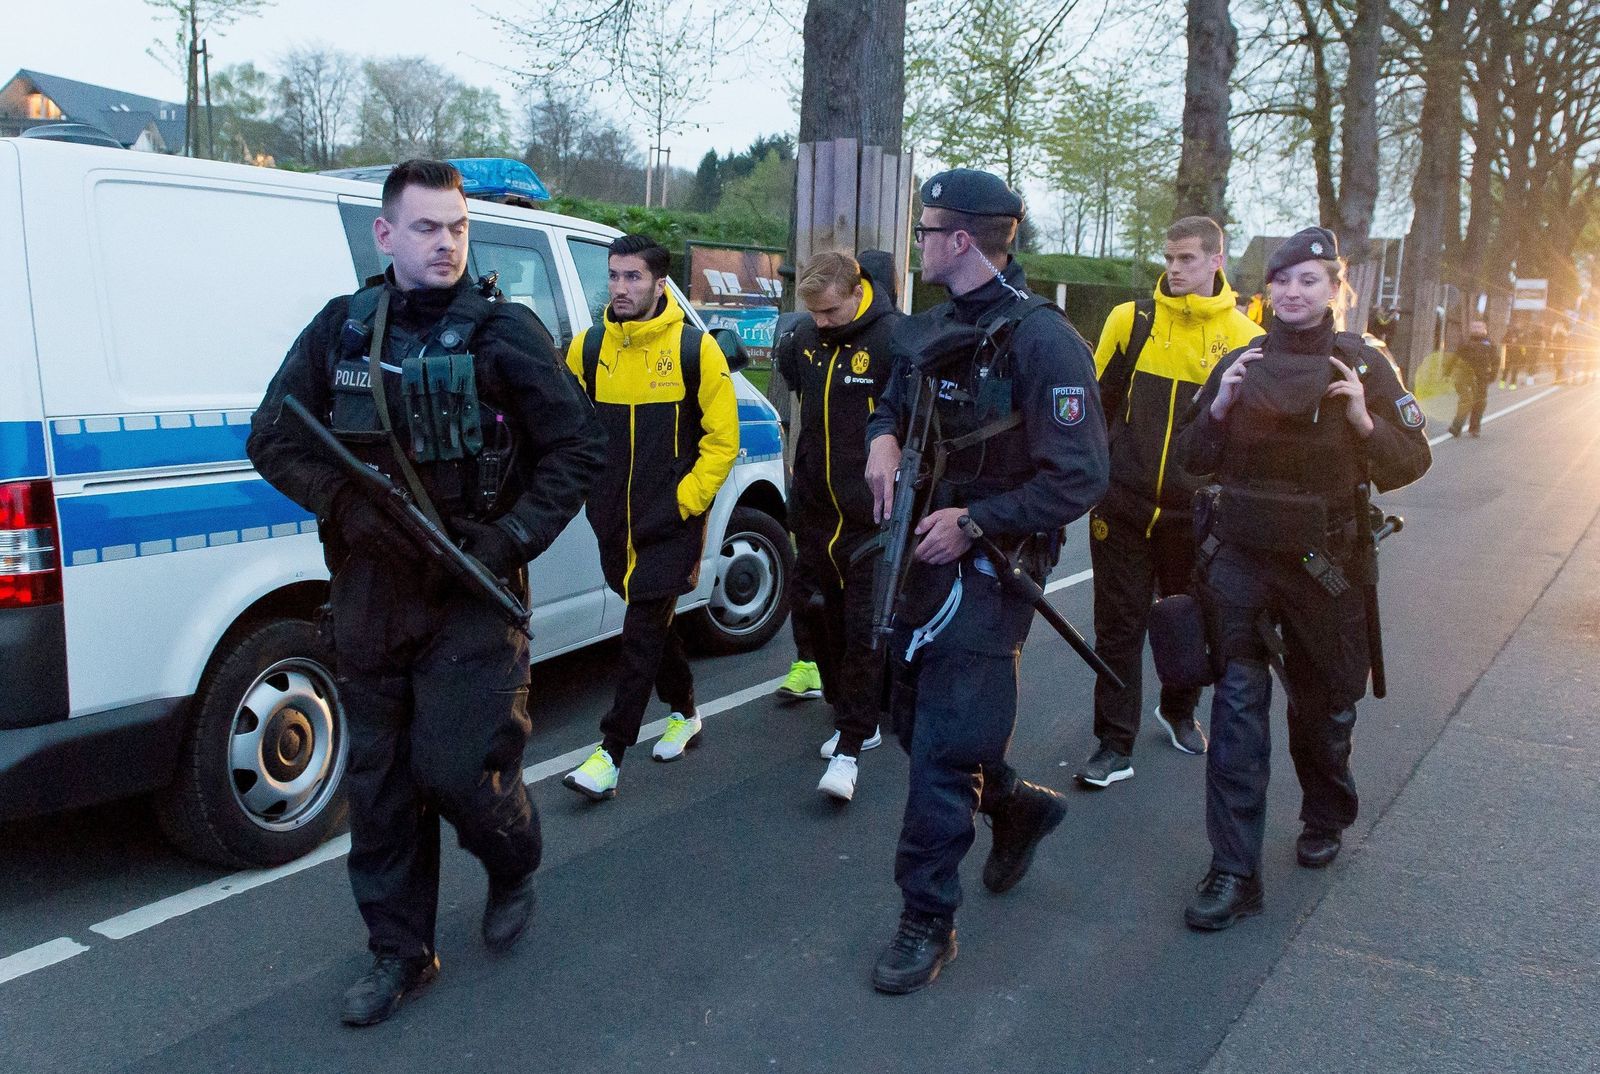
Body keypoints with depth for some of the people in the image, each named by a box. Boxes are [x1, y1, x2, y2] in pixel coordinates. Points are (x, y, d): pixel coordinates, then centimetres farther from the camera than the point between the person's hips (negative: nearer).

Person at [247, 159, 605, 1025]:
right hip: (368, 590, 4)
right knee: (379, 782, 10)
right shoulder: (340, 329, 5)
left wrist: (513, 539, -13)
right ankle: (399, 952, 28)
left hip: (472, 596, -3)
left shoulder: (504, 332, -4)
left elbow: (576, 445, -2)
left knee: (457, 769, -6)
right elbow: (273, 440, 7)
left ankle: (514, 869, 29)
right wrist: (349, 507, -11)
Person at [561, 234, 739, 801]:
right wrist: (588, 488, 3)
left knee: (643, 628, -5)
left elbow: (722, 438, -5)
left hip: (671, 519, -5)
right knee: (654, 620, 17)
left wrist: (687, 499, -11)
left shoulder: (694, 349, -8)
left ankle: (611, 753, -1)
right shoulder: (588, 346, 3)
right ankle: (684, 713, 37)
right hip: (612, 519, 5)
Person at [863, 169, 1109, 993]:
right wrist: (882, 438, -2)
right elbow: (892, 405, 23)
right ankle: (1017, 806, 44)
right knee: (913, 720, 20)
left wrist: (973, 520, -22)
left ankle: (928, 920, 11)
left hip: (985, 570, -8)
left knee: (944, 749, -4)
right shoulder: (930, 330, 8)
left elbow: (1081, 478, -19)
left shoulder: (1042, 340, -17)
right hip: (919, 558, 9)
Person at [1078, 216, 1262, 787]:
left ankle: (1179, 710, 43)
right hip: (1123, 505, -1)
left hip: (1195, 512, 1)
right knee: (1119, 627, 3)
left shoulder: (1243, 337, -1)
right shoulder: (1131, 320, -1)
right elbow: (1095, 402, 7)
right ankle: (1115, 746, 12)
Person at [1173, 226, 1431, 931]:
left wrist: (1365, 422, -19)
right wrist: (1220, 407, -14)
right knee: (1238, 703, -8)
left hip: (1326, 565, 0)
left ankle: (1325, 820, 44)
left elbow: (1411, 462, -1)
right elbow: (1193, 461, 4)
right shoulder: (1240, 363, 2)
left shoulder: (1364, 367, -1)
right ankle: (1234, 872, -4)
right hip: (1239, 560, 0)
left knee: (1324, 704, 16)